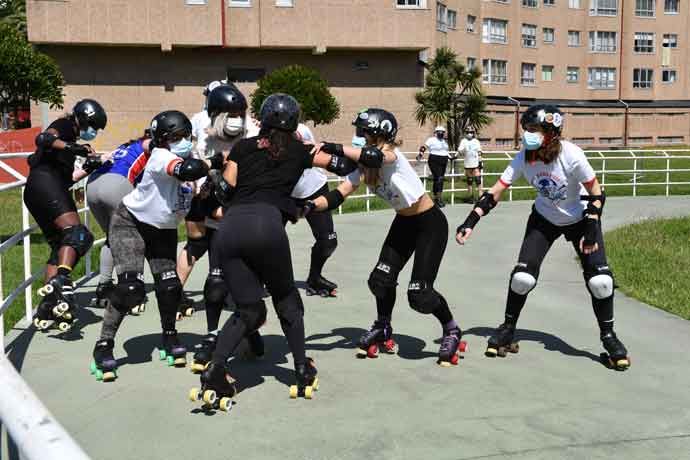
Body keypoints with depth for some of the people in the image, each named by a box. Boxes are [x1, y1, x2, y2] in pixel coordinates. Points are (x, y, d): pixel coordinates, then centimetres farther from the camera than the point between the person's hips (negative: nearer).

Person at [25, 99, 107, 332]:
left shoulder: (69, 138, 32)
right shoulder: (64, 125, 7)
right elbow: (43, 139, -16)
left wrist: (88, 169, 20)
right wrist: (73, 147, -27)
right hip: (44, 182, -10)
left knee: (60, 247, 6)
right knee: (75, 230, -25)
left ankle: (46, 308, 0)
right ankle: (62, 280, -46)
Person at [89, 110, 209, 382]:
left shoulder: (193, 160, -10)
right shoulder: (160, 157, -27)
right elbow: (187, 170, -48)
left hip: (163, 230, 6)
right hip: (130, 223, -6)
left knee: (169, 286, 0)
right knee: (131, 288, -16)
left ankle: (169, 339, 25)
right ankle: (104, 347, -3)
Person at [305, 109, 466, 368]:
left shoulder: (392, 155, -25)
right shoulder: (364, 165, -7)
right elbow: (339, 195, -16)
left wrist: (334, 148, -55)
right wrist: (311, 205, -32)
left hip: (430, 223, -7)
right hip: (403, 223, 7)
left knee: (419, 293, -11)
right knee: (381, 278, -1)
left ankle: (452, 332, 15)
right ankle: (383, 331, 24)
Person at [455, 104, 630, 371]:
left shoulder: (571, 155, -30)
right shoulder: (524, 158, -21)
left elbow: (596, 193, -19)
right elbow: (495, 192, -19)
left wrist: (591, 229, -26)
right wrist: (470, 223, -28)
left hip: (580, 218, -2)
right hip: (544, 219, 2)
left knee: (599, 279, -14)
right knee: (522, 276, -10)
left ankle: (608, 336, 9)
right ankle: (507, 331, 11)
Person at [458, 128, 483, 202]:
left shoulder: (476, 141, 8)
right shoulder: (463, 141, 3)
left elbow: (479, 152, 10)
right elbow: (460, 151, -8)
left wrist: (480, 162, 4)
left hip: (476, 163, 0)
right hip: (468, 164, 0)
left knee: (478, 180, -10)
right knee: (469, 181, 6)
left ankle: (480, 195, -10)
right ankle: (470, 196, 14)